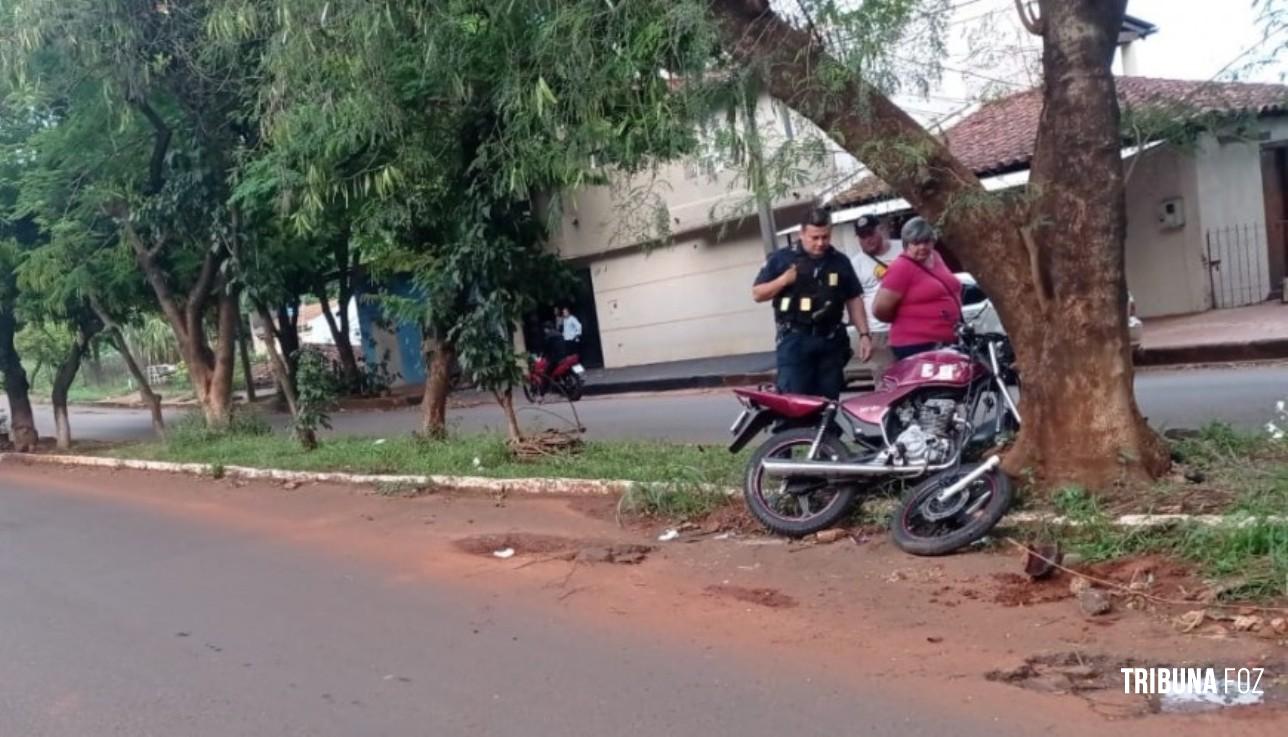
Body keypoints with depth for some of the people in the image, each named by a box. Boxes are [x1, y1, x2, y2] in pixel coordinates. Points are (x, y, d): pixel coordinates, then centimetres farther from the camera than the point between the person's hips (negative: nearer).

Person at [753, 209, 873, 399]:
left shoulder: (840, 261, 10)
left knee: (829, 401, 8)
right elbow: (757, 294, 3)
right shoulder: (781, 258, 2)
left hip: (831, 340, 3)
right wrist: (783, 280, -13)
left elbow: (854, 299, 12)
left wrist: (864, 334, 3)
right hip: (794, 339, -3)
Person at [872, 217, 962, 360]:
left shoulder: (935, 258, 11)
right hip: (916, 346, -9)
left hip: (949, 342, 9)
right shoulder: (902, 268, -14)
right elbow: (880, 308, -20)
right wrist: (908, 320, -2)